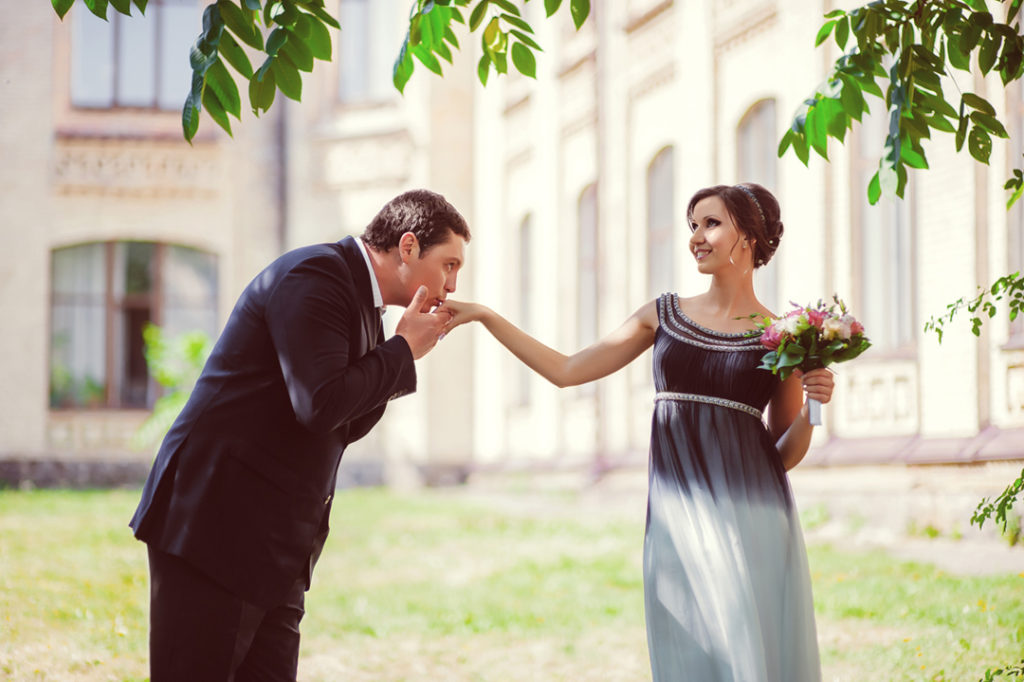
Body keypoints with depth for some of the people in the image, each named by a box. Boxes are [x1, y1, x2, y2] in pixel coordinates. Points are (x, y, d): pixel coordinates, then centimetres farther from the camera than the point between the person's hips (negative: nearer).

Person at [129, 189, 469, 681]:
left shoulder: (356, 293, 17)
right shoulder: (316, 275, -13)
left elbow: (344, 427, 18)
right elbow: (321, 405, -25)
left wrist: (406, 350, 7)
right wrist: (404, 350, -10)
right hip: (217, 531, -10)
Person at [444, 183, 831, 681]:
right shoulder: (663, 315, 11)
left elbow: (784, 456, 10)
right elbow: (567, 371, 11)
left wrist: (811, 408, -9)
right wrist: (484, 315, 8)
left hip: (749, 515, -2)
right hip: (677, 514, 2)